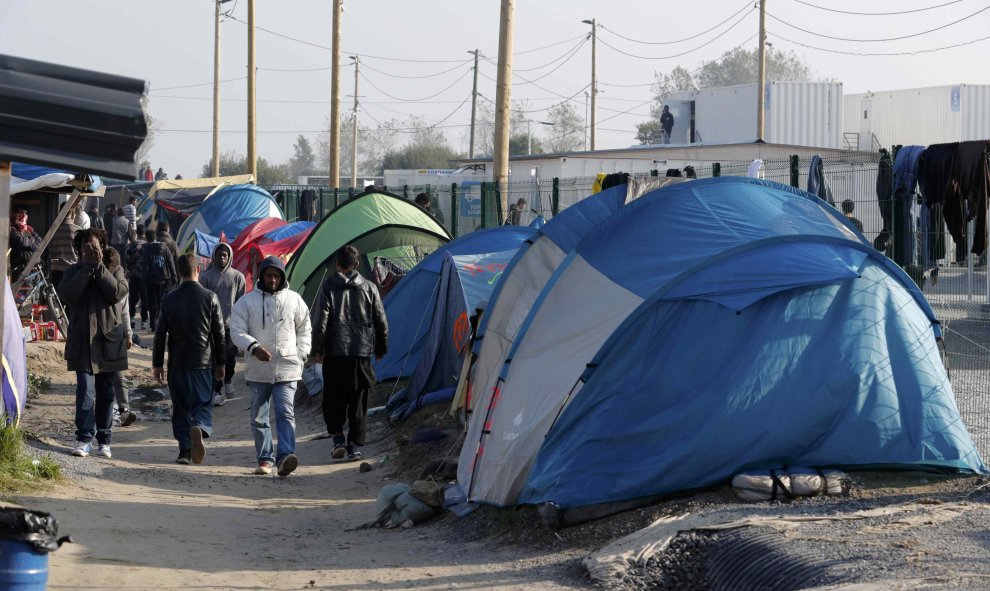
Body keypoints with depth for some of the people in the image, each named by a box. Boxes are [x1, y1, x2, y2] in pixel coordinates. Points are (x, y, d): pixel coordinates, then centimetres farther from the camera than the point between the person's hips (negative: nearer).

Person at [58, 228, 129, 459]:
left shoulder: (114, 269, 7)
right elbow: (67, 295, -11)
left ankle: (104, 441, 17)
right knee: (85, 390, -11)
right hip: (82, 340, -1)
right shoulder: (73, 271, 8)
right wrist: (87, 267, -13)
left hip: (109, 338, 1)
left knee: (106, 392, 8)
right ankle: (84, 439, -11)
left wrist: (99, 266, -13)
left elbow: (118, 292, -12)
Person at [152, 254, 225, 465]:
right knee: (203, 404, 4)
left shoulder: (170, 299, 0)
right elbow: (219, 334, 0)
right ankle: (199, 428, -27)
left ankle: (185, 451, 7)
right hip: (203, 362, -1)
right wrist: (220, 364, 9)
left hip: (177, 364, 1)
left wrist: (157, 363, 11)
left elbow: (160, 334, 3)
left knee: (180, 407, 11)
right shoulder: (210, 298, -3)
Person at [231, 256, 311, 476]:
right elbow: (237, 330, -1)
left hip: (287, 368, -1)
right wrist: (253, 347, -17)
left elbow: (304, 331, 17)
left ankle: (285, 455, -24)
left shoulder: (294, 300, 7)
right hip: (258, 369, 1)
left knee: (285, 412, -15)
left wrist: (300, 355, 6)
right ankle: (264, 458, 18)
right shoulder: (247, 301, 4)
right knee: (258, 416, 7)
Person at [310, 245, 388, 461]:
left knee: (333, 397, 11)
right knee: (358, 400, 6)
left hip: (335, 351, -2)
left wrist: (317, 350, -1)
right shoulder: (369, 288, 5)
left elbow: (320, 320, -7)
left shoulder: (328, 287, -2)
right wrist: (381, 349, 21)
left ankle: (338, 437, -1)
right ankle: (354, 445, 4)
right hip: (362, 351, 2)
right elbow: (381, 322, 10)